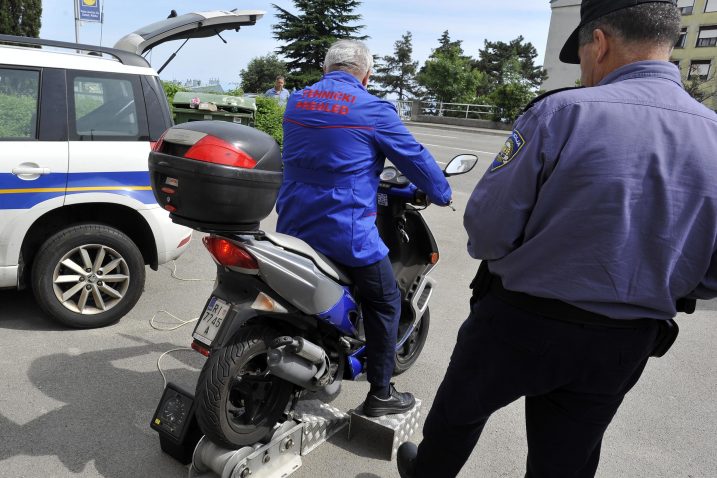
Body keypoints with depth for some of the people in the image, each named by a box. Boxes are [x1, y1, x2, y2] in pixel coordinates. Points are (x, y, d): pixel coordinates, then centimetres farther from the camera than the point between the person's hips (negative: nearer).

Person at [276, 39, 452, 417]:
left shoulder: (296, 101, 9)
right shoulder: (374, 110, -8)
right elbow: (415, 159, 0)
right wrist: (442, 194, 18)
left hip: (292, 226, 6)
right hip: (346, 232, -6)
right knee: (384, 303, 12)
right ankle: (380, 394, 19)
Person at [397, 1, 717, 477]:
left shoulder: (563, 112, -19)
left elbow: (487, 226, -18)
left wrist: (489, 250, 5)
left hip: (519, 324, -4)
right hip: (623, 348, 5)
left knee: (460, 410, 25)